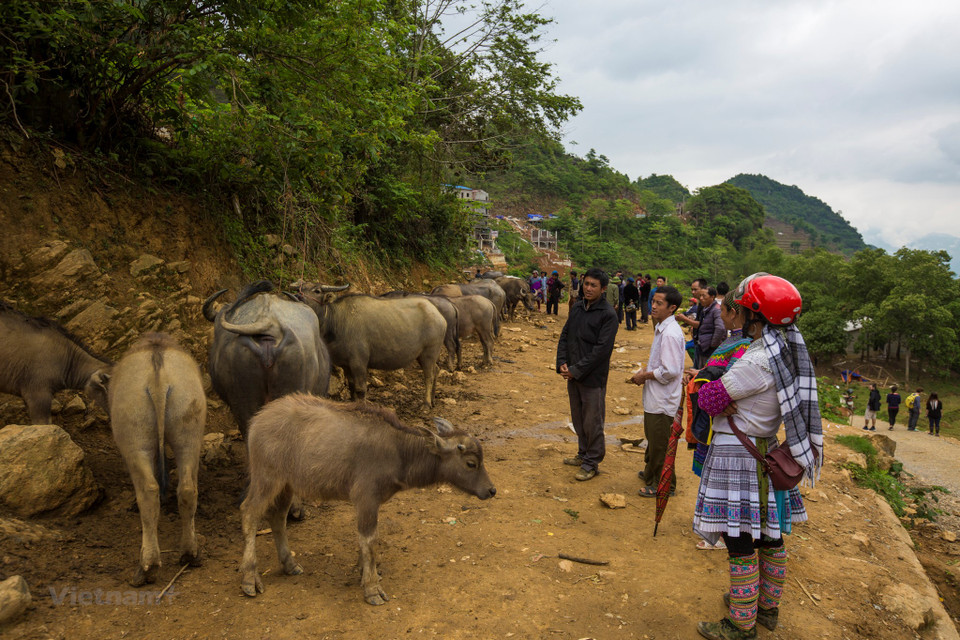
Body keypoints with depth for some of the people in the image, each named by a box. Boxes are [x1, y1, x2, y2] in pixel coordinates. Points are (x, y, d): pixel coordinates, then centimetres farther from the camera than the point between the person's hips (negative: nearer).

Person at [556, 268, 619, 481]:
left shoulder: (608, 314, -13)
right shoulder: (577, 308, 8)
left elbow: (602, 349, -18)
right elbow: (565, 336, 11)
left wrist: (576, 370, -18)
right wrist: (562, 363, -4)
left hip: (593, 377, -7)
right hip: (573, 375, 7)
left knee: (592, 422, 3)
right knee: (578, 419, 19)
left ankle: (592, 463, 17)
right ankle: (583, 454, 35)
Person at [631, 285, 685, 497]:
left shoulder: (670, 333, -24)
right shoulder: (661, 327, 8)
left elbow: (670, 371, -27)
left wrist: (645, 376, -15)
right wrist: (646, 370, 6)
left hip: (663, 400, -10)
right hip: (655, 398, 10)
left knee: (659, 444, 4)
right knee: (653, 438, 25)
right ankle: (651, 473, 43)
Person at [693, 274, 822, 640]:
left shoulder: (757, 362, -25)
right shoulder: (790, 349, 2)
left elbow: (711, 399, -18)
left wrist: (701, 388, 2)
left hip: (737, 453, -9)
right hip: (766, 449, 9)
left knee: (741, 543, 1)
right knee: (769, 535, 21)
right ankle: (768, 607, 39)